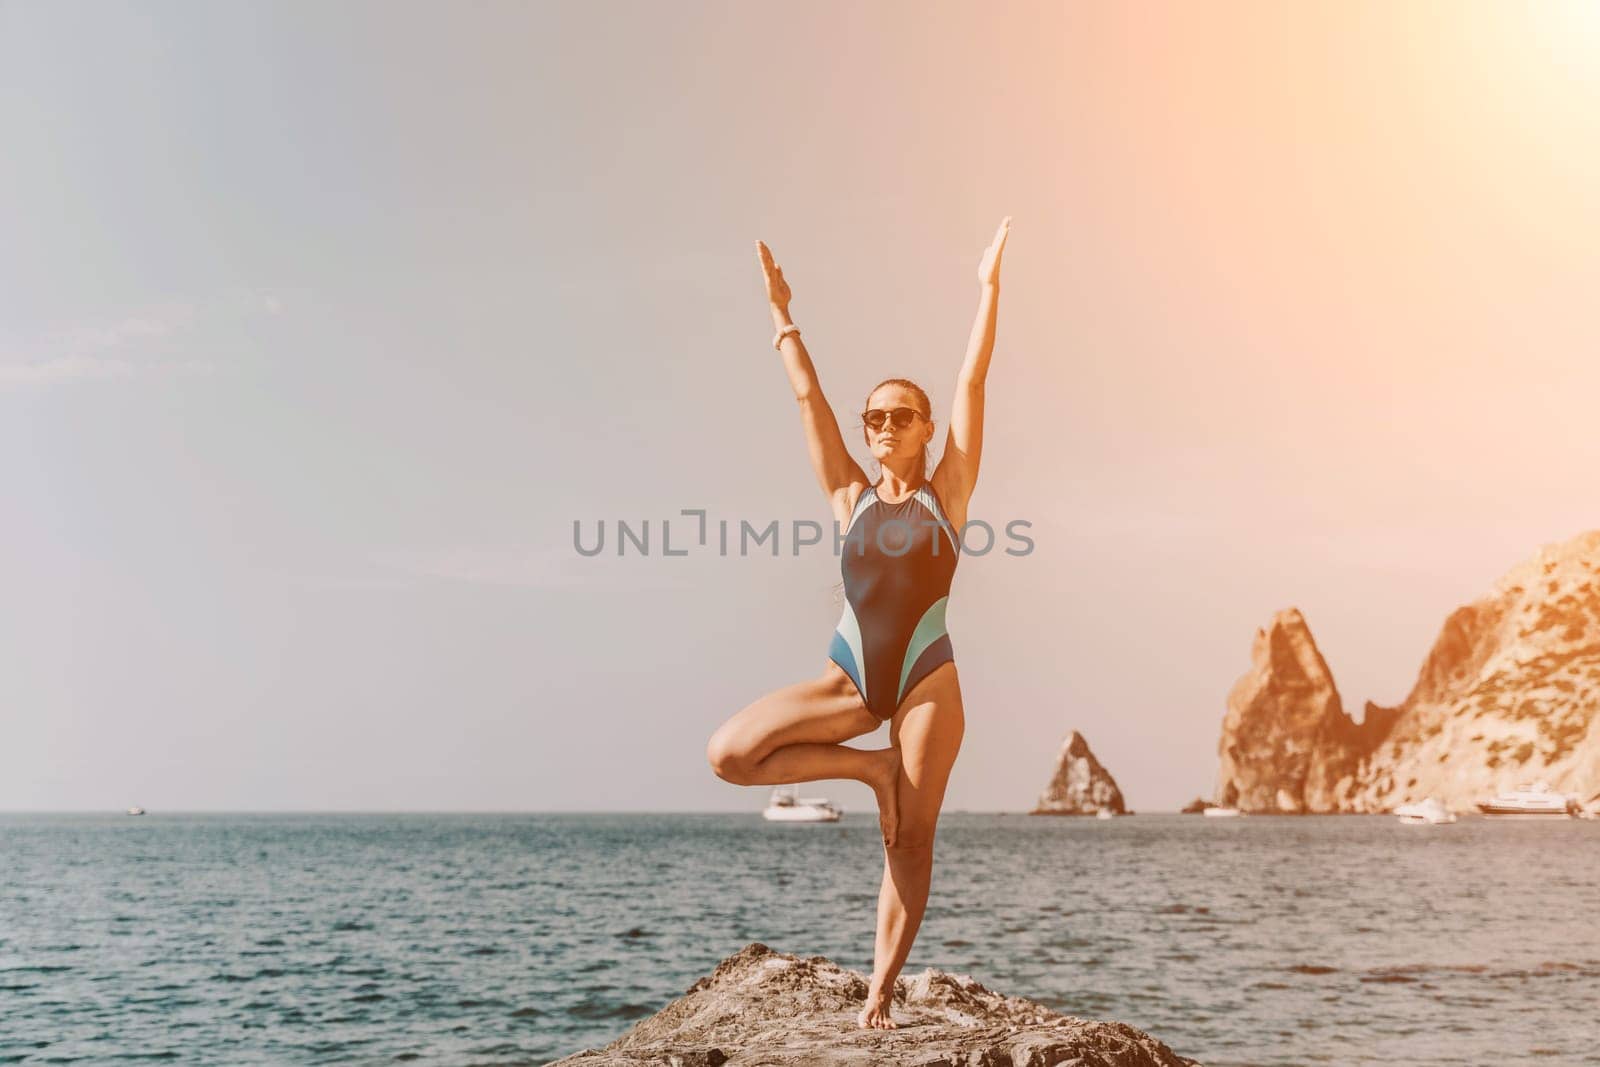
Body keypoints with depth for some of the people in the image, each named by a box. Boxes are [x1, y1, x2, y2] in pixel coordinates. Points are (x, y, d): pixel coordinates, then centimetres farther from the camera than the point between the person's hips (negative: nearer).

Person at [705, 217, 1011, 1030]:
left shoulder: (946, 494, 4)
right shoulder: (851, 498, 9)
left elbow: (972, 384, 1)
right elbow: (808, 399, 8)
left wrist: (989, 289, -1)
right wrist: (782, 314, 7)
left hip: (926, 679, -2)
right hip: (849, 676, 2)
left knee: (909, 838, -3)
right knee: (728, 754, -14)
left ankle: (878, 995, 4)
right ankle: (871, 766, 1)